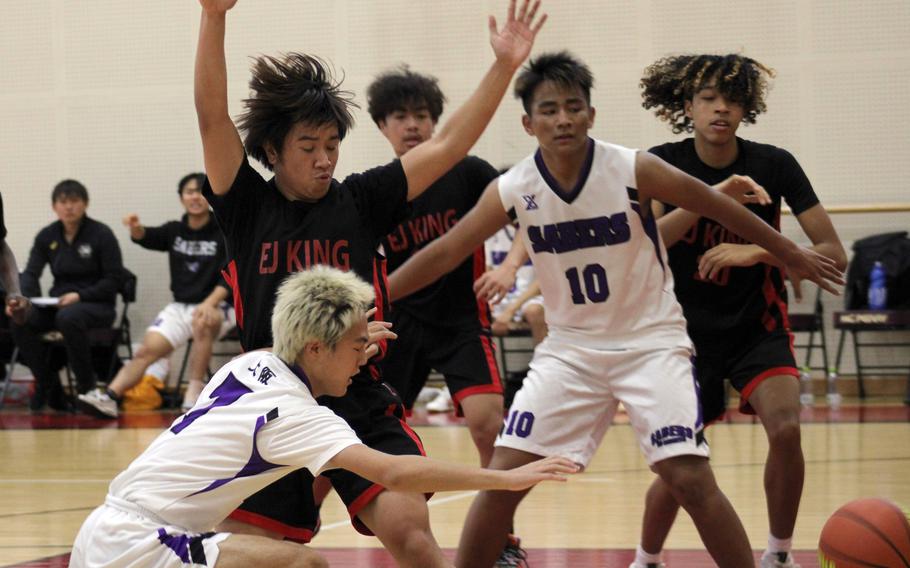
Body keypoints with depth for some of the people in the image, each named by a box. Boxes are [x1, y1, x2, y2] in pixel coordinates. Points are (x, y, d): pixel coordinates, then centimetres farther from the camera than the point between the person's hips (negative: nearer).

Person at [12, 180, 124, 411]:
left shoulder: (101, 234, -5)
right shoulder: (47, 236, 8)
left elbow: (114, 280, -6)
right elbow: (30, 273, 5)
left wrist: (80, 296, -19)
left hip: (97, 305, -4)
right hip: (58, 303, 4)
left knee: (68, 317, -39)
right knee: (21, 321, -25)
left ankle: (87, 385, -20)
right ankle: (47, 385, -9)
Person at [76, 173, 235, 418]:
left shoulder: (223, 233, -5)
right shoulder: (175, 231, 9)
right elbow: (148, 238, -5)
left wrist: (210, 303, -30)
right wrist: (136, 229, -30)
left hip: (218, 307, -5)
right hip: (180, 306, 5)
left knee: (203, 323, -37)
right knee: (148, 349, -14)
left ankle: (193, 396, -33)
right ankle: (108, 397, -24)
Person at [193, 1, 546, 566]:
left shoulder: (359, 201, 4)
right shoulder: (248, 208, 1)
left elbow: (447, 146, 2)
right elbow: (213, 116, -10)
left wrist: (504, 68, -8)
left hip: (362, 406, -1)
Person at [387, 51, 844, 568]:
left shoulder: (633, 171, -16)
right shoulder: (512, 191, -9)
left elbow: (714, 205, -3)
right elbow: (443, 254, -1)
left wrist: (791, 255, 7)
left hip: (651, 340, -2)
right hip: (570, 346, 3)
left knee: (691, 478, -15)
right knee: (503, 476, -5)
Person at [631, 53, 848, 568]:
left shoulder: (774, 165, -12)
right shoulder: (662, 164, -10)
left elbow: (835, 255, -15)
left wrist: (756, 252, -30)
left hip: (759, 326, 0)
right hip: (688, 328, 0)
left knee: (786, 429, -23)